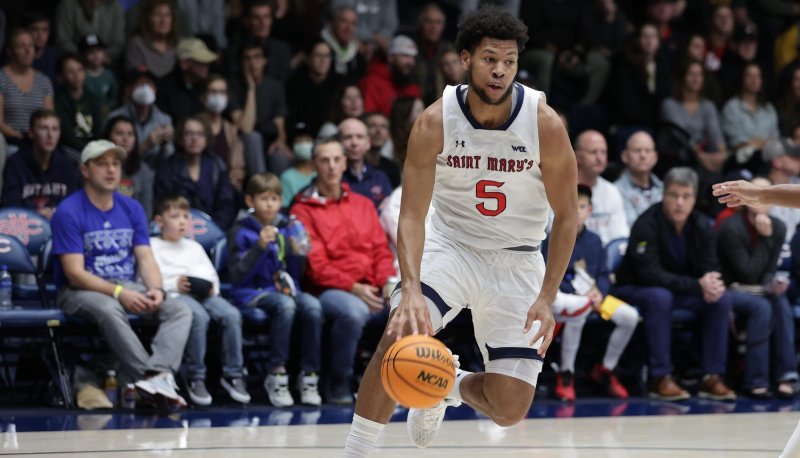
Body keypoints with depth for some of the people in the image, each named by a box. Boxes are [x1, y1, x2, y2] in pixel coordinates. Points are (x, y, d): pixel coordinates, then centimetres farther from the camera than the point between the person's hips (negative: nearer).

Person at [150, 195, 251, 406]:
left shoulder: (194, 247, 32)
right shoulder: (153, 246, 13)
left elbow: (212, 275, 26)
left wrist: (212, 287, 2)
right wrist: (175, 284, -14)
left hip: (204, 293, 5)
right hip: (174, 295, -5)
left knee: (231, 314, -26)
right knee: (198, 316, -38)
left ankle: (233, 374, -18)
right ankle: (195, 378, -30)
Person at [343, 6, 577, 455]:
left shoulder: (546, 125, -18)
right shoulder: (435, 122, -17)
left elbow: (567, 216, -8)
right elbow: (412, 215, -18)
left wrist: (547, 298, -15)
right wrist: (411, 290, -34)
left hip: (517, 260, 0)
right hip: (450, 244, 0)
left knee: (510, 409, -5)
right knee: (399, 337, -29)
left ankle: (451, 386, 31)